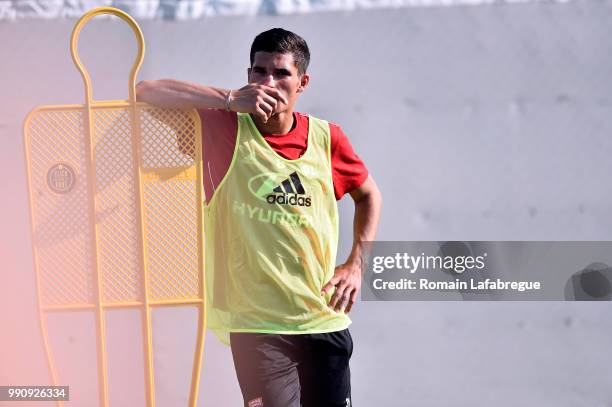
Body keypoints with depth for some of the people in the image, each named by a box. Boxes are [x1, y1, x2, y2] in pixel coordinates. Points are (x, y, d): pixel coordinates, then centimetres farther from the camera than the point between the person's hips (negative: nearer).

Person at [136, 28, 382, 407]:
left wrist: (356, 265, 8)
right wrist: (230, 99, -20)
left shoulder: (327, 137, 2)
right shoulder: (226, 131, -6)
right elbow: (146, 91, -15)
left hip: (325, 320, 4)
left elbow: (368, 194, 19)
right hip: (257, 325, -3)